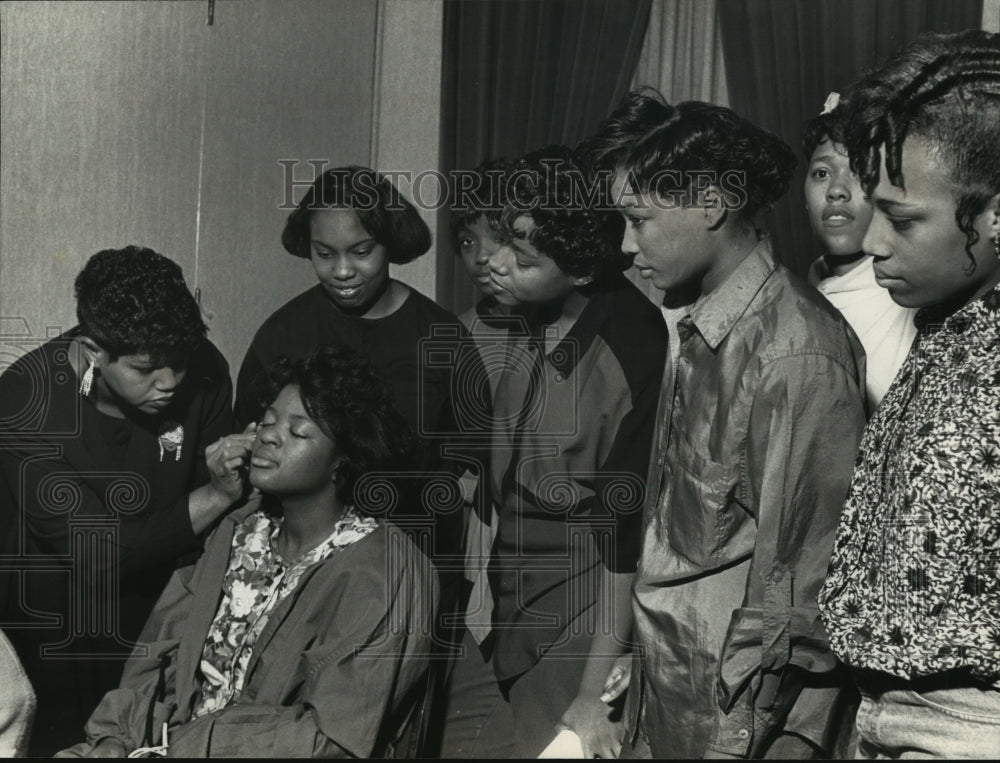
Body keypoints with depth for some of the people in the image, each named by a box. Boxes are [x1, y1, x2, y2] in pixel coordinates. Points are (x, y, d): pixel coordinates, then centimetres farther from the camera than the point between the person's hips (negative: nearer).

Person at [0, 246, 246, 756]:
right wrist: (218, 495, -33)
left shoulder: (201, 371, -16)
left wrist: (222, 472, -25)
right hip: (54, 639, -3)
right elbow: (99, 555, -28)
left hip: (157, 616, 4)